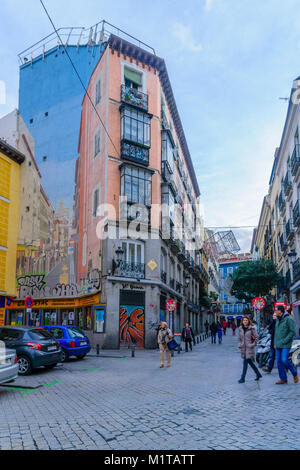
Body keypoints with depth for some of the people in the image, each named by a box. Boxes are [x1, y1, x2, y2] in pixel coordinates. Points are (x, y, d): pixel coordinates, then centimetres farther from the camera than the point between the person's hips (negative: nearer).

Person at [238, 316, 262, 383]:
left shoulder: (252, 328, -7)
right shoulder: (240, 329, 7)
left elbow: (256, 337, -4)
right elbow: (239, 338, 17)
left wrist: (253, 344, -7)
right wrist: (240, 345, 7)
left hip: (249, 348, -5)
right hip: (243, 348, 6)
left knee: (246, 362, -7)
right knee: (250, 362, 13)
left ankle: (242, 378, -1)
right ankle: (258, 374, 30)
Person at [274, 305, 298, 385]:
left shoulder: (289, 319, -12)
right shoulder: (278, 319, 12)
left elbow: (293, 332, -15)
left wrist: (284, 341, -17)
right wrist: (275, 343, 15)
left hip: (285, 345, -7)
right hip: (278, 345, 8)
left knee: (284, 360, -14)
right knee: (279, 361, 5)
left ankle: (295, 373, 11)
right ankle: (283, 379, 14)